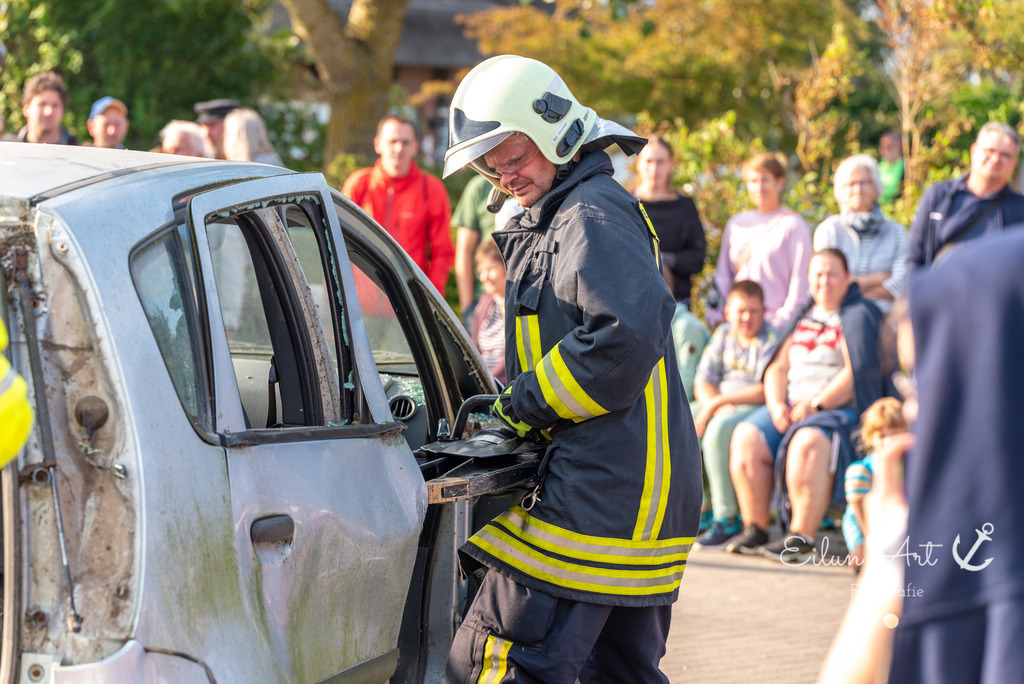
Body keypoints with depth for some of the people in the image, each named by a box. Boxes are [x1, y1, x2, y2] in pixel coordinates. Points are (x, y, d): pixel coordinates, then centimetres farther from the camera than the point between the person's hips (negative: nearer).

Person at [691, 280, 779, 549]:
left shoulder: (771, 339, -8)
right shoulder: (723, 335, 14)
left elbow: (766, 391, -18)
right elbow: (703, 383, 10)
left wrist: (718, 402, -18)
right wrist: (716, 404, -13)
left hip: (757, 407, -7)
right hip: (720, 405, 7)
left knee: (718, 430, -36)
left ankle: (727, 518, -28)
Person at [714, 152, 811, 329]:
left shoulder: (793, 225, 2)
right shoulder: (735, 224, 17)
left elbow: (799, 281, -2)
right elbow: (723, 274, 21)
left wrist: (783, 321, -7)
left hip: (774, 320, -4)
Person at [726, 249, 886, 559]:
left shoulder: (859, 315, 2)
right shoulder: (801, 315, 21)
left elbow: (857, 372, -10)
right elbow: (778, 367, 17)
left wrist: (814, 405, -16)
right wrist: (777, 405, -4)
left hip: (840, 407, -6)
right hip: (791, 405, 6)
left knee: (807, 442, -36)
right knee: (747, 437, -20)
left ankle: (801, 536, -32)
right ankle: (754, 528, -15)